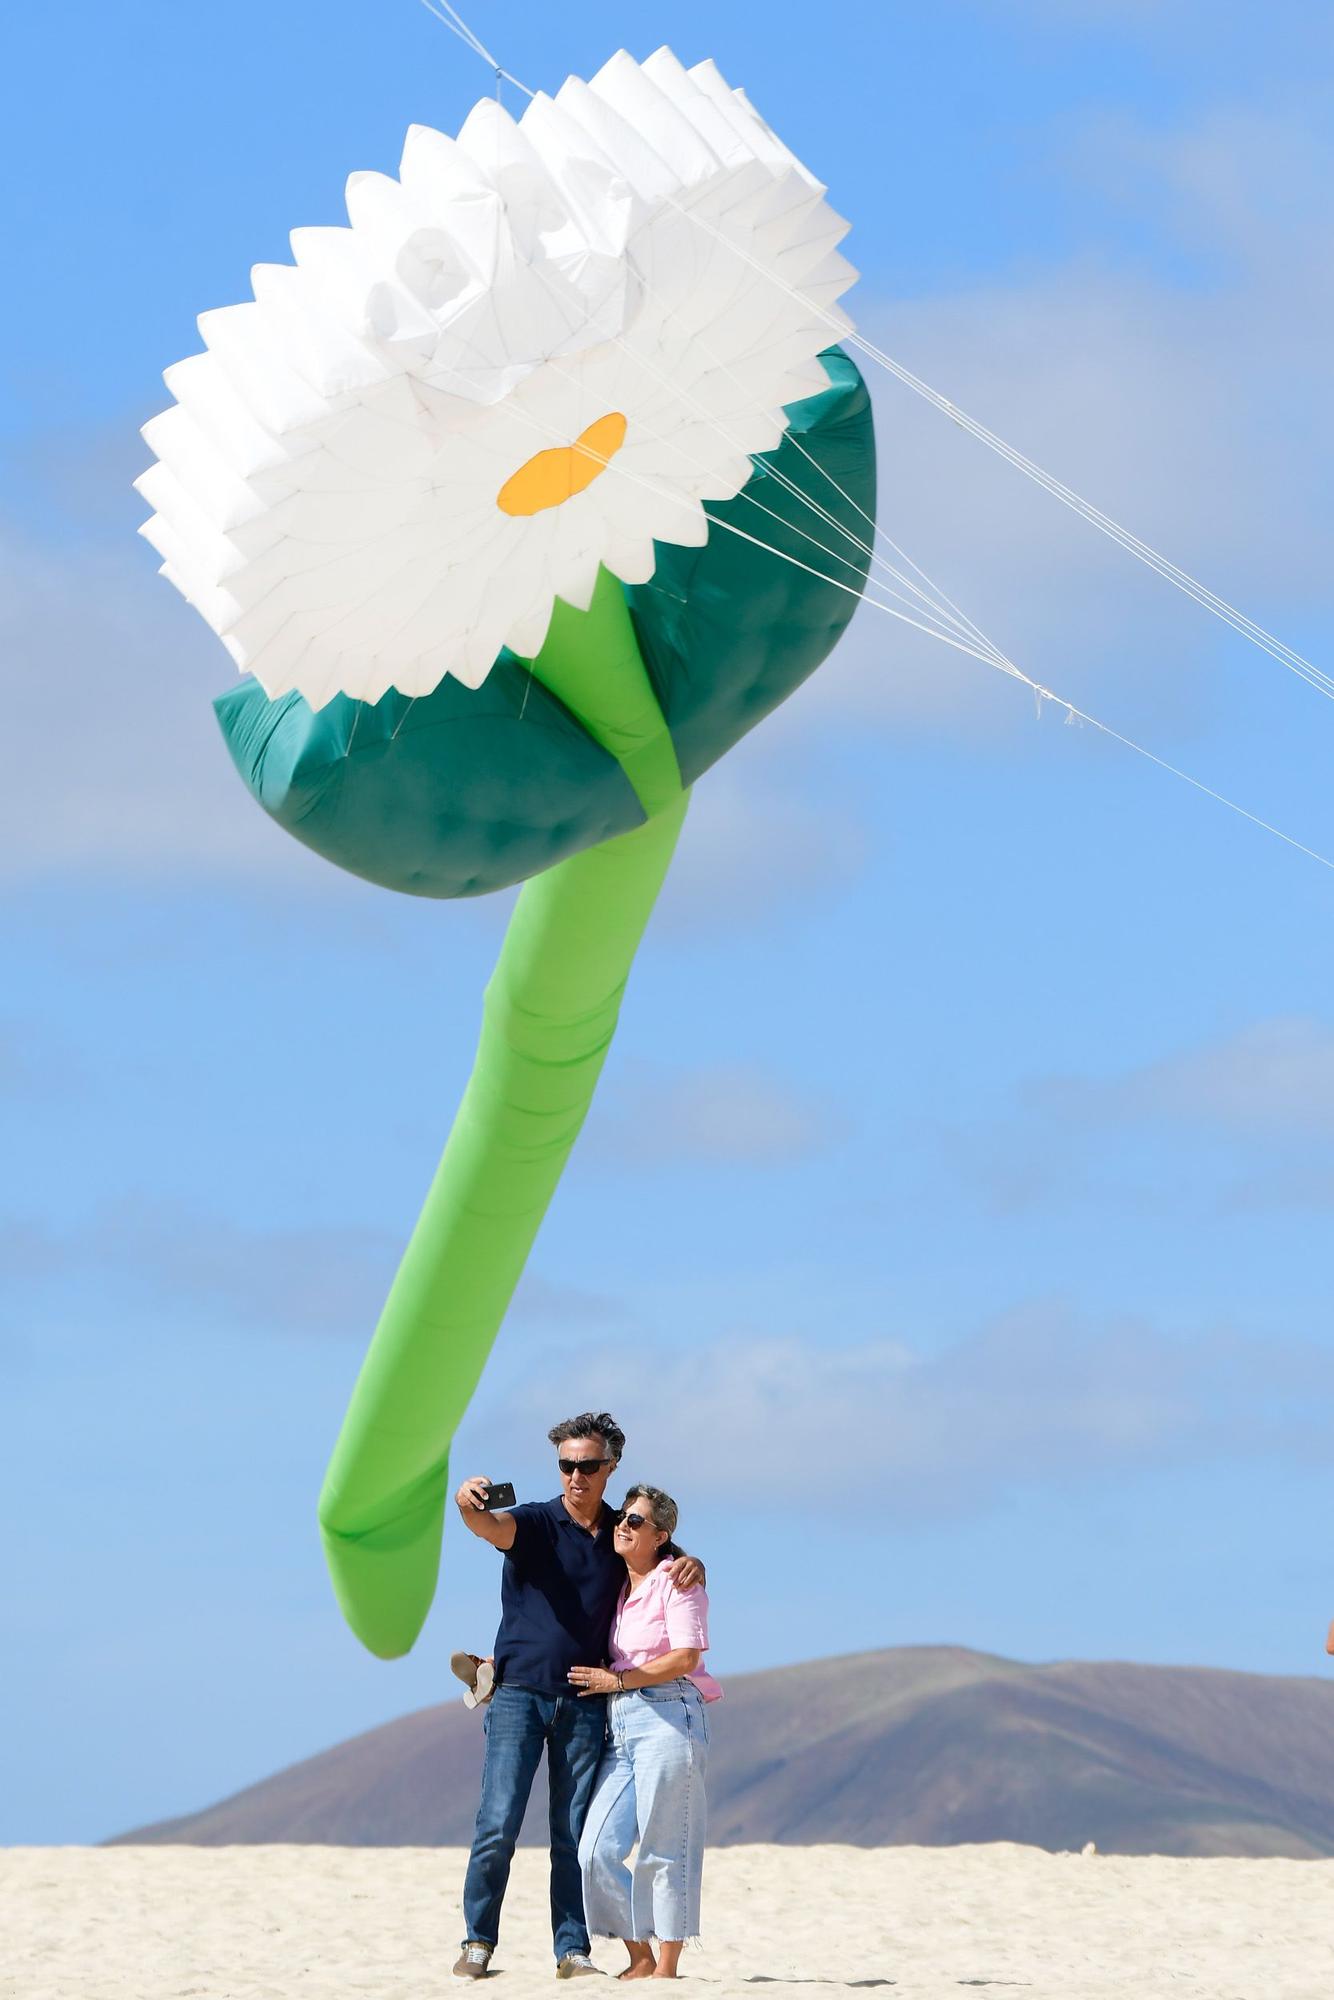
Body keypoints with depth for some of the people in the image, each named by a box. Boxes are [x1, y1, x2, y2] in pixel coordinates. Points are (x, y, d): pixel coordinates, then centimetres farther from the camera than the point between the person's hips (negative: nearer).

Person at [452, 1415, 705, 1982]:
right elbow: (489, 1524, -22)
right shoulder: (535, 1523, -2)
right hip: (519, 1692, -3)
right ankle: (478, 1944, 0)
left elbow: (671, 1561, 24)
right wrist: (468, 1502, -47)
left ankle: (573, 1950, 7)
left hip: (585, 1703, 3)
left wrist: (692, 1565, -1)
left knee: (575, 1834, 3)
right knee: (498, 1824, -9)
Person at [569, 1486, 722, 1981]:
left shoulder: (675, 1581, -2)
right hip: (620, 1726, 7)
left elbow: (685, 1658, -12)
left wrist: (616, 1680, -9)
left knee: (665, 1852, -5)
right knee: (597, 1851, -3)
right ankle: (639, 1956, 8)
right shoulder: (617, 1587, 20)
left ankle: (667, 1966, 2)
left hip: (668, 1718, -7)